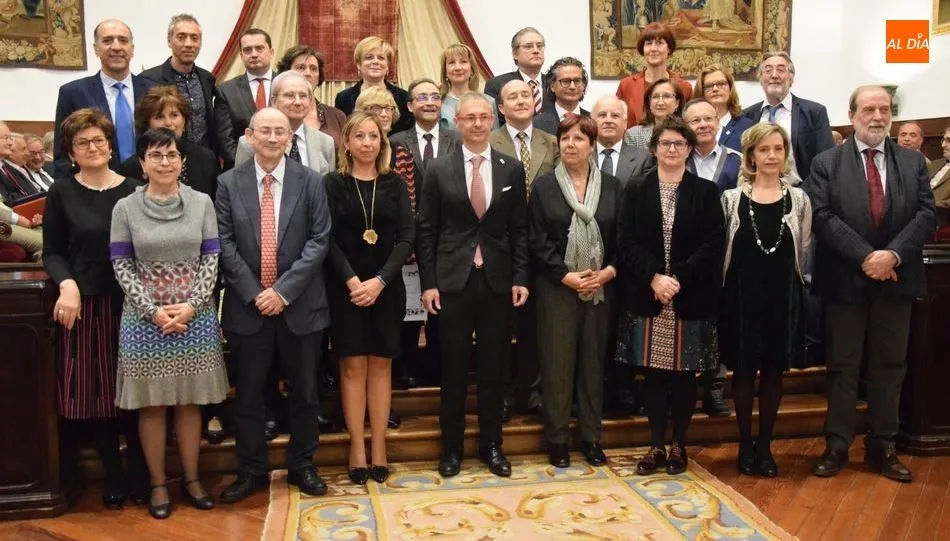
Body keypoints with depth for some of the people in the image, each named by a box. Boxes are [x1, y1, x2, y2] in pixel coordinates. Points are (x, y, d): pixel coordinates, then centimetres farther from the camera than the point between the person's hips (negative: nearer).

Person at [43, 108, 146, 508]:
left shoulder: (133, 190, 3)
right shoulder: (62, 192, 3)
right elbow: (52, 253, 3)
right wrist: (67, 285, -15)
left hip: (130, 302, 0)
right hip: (84, 303, 0)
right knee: (95, 390, 6)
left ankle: (140, 473, 19)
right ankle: (113, 475, 21)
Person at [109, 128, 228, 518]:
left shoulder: (201, 203, 1)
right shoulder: (125, 208, 0)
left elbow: (211, 259, 0)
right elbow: (122, 266, -2)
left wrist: (191, 305, -12)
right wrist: (154, 310, -12)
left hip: (196, 315, 1)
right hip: (145, 317, 0)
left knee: (190, 400, 8)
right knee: (152, 402, 6)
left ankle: (191, 478, 22)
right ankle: (158, 483, 19)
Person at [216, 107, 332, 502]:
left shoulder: (311, 181, 1)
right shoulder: (228, 183, 2)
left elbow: (319, 240, -5)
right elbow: (225, 244, -2)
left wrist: (284, 290, -13)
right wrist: (254, 293, -11)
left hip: (300, 303, 0)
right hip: (247, 305, 0)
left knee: (303, 391, 10)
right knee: (248, 393, 9)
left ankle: (302, 465, 27)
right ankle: (251, 470, 24)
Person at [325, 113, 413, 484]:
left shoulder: (395, 184, 6)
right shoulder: (334, 184, 2)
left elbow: (406, 238, -1)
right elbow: (329, 239, -5)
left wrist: (380, 280, -12)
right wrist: (352, 281, -16)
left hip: (386, 286, 2)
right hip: (345, 286, -1)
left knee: (380, 365, 4)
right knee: (352, 366, 1)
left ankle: (379, 448, 10)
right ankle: (357, 449, 8)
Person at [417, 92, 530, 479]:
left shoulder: (512, 170, 5)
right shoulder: (439, 170, 2)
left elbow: (520, 230, 6)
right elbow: (426, 231, 1)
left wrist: (520, 278, -1)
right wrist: (428, 282, -5)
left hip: (498, 282, 1)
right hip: (453, 281, -1)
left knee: (493, 369, 9)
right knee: (453, 370, 6)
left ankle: (491, 445, 23)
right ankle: (452, 447, 20)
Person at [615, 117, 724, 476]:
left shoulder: (706, 192, 4)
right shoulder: (636, 191, 6)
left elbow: (713, 245, -4)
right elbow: (627, 244, -1)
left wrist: (678, 278, -14)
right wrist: (654, 277, -15)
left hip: (691, 300, 0)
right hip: (647, 298, 1)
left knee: (684, 373, 6)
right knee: (653, 372, 5)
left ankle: (679, 446, 20)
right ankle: (656, 446, 16)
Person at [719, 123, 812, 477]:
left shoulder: (799, 199, 2)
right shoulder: (732, 198, -2)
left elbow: (803, 251, 7)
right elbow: (720, 250, 1)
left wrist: (784, 279, 5)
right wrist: (730, 286, 0)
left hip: (783, 296, 1)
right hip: (742, 295, -1)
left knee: (773, 371, 8)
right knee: (743, 370, 6)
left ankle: (765, 445, 21)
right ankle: (745, 445, 20)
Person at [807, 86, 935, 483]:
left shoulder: (914, 162, 8)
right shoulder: (826, 163, 1)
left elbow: (926, 215, -1)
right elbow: (822, 217, -10)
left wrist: (892, 254, -17)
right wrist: (866, 256, -18)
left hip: (896, 279, 3)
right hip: (845, 280, -2)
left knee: (889, 367, 10)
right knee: (843, 367, 6)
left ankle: (882, 447, 22)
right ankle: (836, 446, 15)